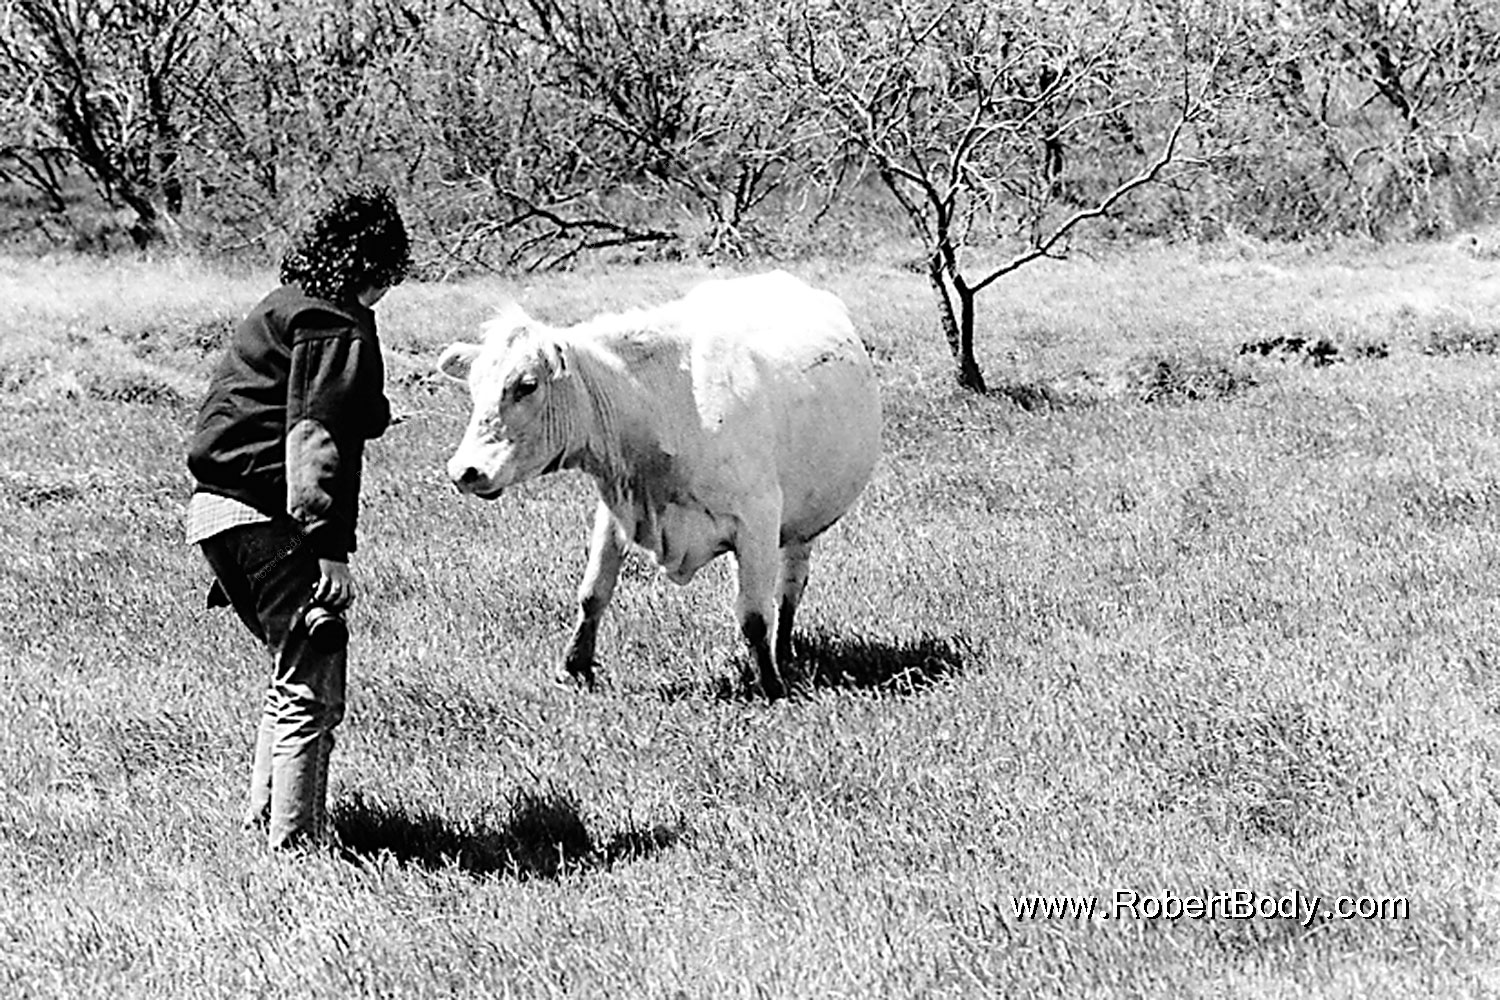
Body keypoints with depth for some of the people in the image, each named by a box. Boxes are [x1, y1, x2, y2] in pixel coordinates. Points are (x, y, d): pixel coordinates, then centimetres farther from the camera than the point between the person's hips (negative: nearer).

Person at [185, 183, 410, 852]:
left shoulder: (281, 308, 20)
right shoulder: (338, 325, -10)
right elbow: (318, 437, -19)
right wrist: (332, 549, -22)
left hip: (214, 508, 10)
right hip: (264, 515, -10)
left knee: (296, 668, 21)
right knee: (314, 681, -6)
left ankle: (265, 813, 26)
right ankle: (294, 840, -6)